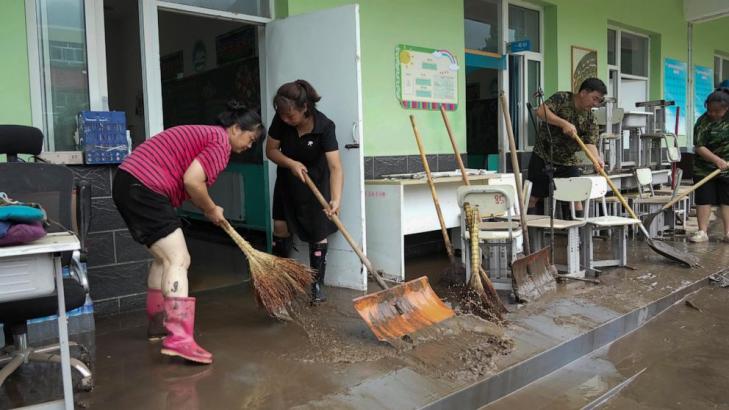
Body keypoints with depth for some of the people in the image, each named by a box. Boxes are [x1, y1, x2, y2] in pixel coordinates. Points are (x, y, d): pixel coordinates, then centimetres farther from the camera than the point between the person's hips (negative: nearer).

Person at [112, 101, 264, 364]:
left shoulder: (206, 135, 23)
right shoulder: (221, 142, -8)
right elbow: (192, 181, -20)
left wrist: (210, 210, 20)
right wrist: (211, 210, -4)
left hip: (130, 184, 11)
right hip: (142, 188, -11)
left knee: (165, 258, 19)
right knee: (178, 260, -13)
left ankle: (158, 323, 30)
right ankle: (178, 339, -21)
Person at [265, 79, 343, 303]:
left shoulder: (324, 126, -31)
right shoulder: (280, 120, -21)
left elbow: (335, 166, -38)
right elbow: (271, 150, -10)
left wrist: (336, 199, -51)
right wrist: (291, 163, -29)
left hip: (315, 180, -3)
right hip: (287, 179, 3)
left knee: (317, 233, -3)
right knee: (280, 226, 5)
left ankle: (317, 285, 8)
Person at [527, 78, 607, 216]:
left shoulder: (590, 118, 2)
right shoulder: (561, 98, -10)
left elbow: (590, 143, -7)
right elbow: (541, 111, -25)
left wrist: (597, 158, -28)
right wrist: (564, 123, -32)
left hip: (568, 162, 5)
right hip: (543, 157, -4)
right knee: (534, 197, -1)